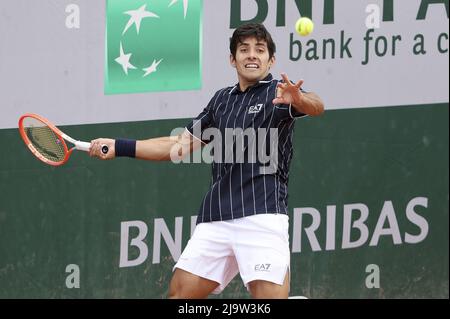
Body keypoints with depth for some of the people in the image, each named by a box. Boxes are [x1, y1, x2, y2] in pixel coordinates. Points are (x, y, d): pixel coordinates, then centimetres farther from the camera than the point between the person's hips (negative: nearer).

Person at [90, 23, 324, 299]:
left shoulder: (279, 93, 0)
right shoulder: (222, 99, 19)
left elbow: (316, 107, -22)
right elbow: (180, 146, 26)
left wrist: (298, 99, -47)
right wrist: (119, 147, 21)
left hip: (262, 214, -6)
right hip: (216, 219, 6)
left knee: (271, 295, -19)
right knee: (180, 293, 3)